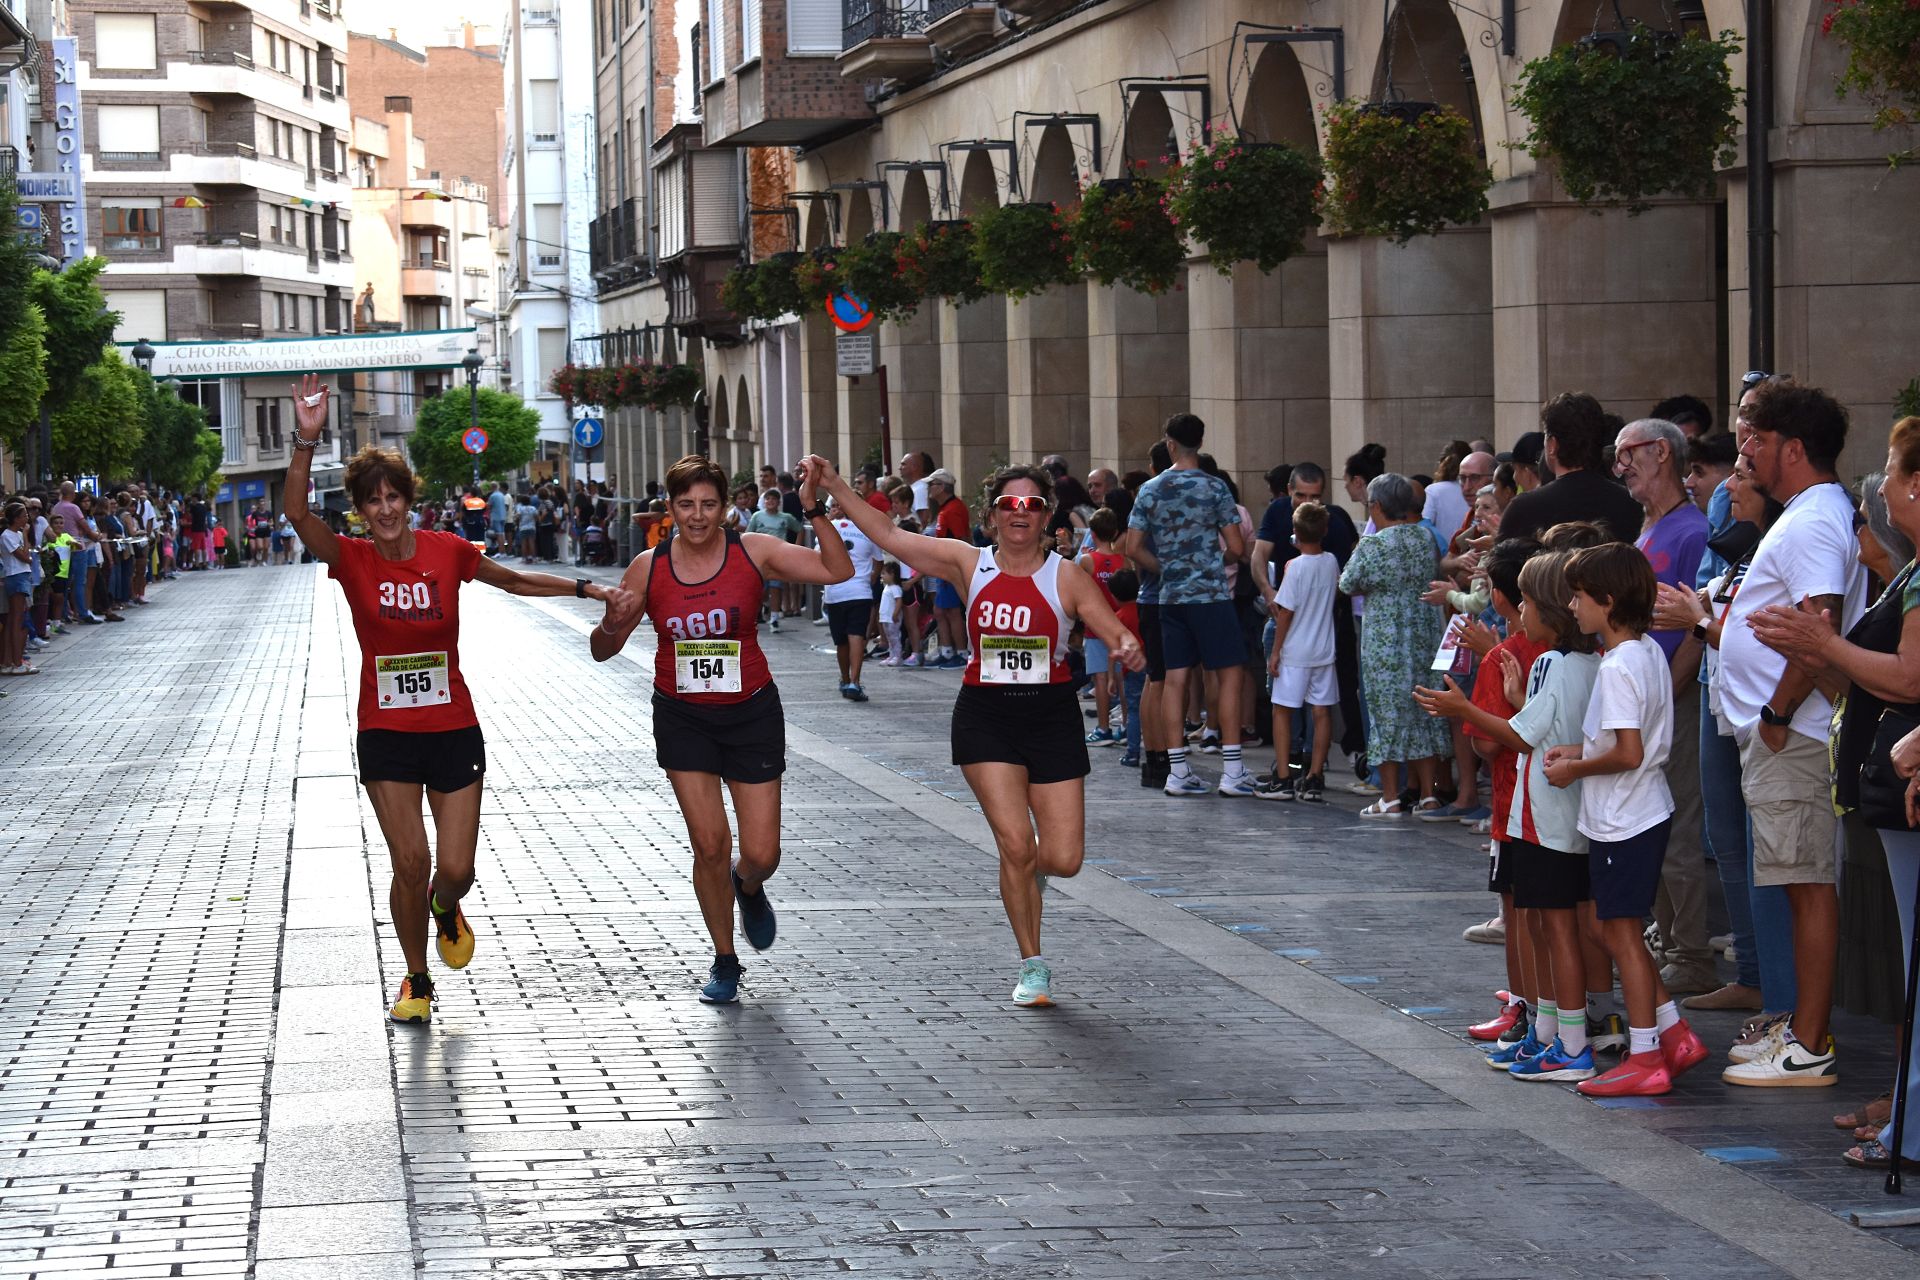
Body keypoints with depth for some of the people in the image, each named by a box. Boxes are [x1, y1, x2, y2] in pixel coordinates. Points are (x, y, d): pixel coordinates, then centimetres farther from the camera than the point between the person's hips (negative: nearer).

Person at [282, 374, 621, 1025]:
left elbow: (515, 580, 15)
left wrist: (586, 588, 12)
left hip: (453, 730, 1)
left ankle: (446, 909, 37)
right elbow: (296, 512, -25)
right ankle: (417, 981, 15)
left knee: (455, 869, -1)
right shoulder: (351, 561, -7)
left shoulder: (447, 551, -3)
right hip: (385, 733, -1)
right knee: (410, 864, -7)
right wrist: (306, 440, -37)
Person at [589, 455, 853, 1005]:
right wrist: (612, 622, -20)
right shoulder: (648, 567, -5)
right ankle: (724, 961, 16)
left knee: (761, 854, -1)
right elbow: (603, 650, 2)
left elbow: (837, 570, -17)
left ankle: (748, 889, 38)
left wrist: (815, 510, -28)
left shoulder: (753, 552, -9)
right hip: (682, 718, 0)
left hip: (751, 713, 0)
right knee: (710, 845, -5)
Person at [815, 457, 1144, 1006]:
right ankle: (1032, 966, 6)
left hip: (1051, 716, 0)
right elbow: (888, 536, 0)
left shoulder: (1066, 577, -3)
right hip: (985, 717, 0)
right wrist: (833, 485, -6)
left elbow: (1118, 635, -8)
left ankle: (1028, 870, 36)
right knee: (1015, 845, -11)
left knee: (1063, 860, -4)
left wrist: (1129, 650, -32)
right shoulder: (969, 564, 1)